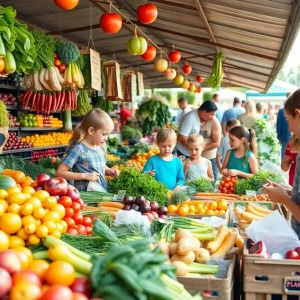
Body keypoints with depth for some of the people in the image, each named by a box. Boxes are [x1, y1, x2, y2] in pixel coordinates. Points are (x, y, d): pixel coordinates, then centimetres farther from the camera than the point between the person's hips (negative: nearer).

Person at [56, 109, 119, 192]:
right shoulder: (78, 149, -12)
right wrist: (85, 176, -17)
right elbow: (60, 173, -13)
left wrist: (109, 171, 5)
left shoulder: (100, 148, 8)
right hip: (85, 195, -5)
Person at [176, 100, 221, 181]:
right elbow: (182, 137, -18)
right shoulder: (190, 117, -15)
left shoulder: (214, 121, -8)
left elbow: (216, 143, -8)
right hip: (186, 154, -2)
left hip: (208, 156, 3)